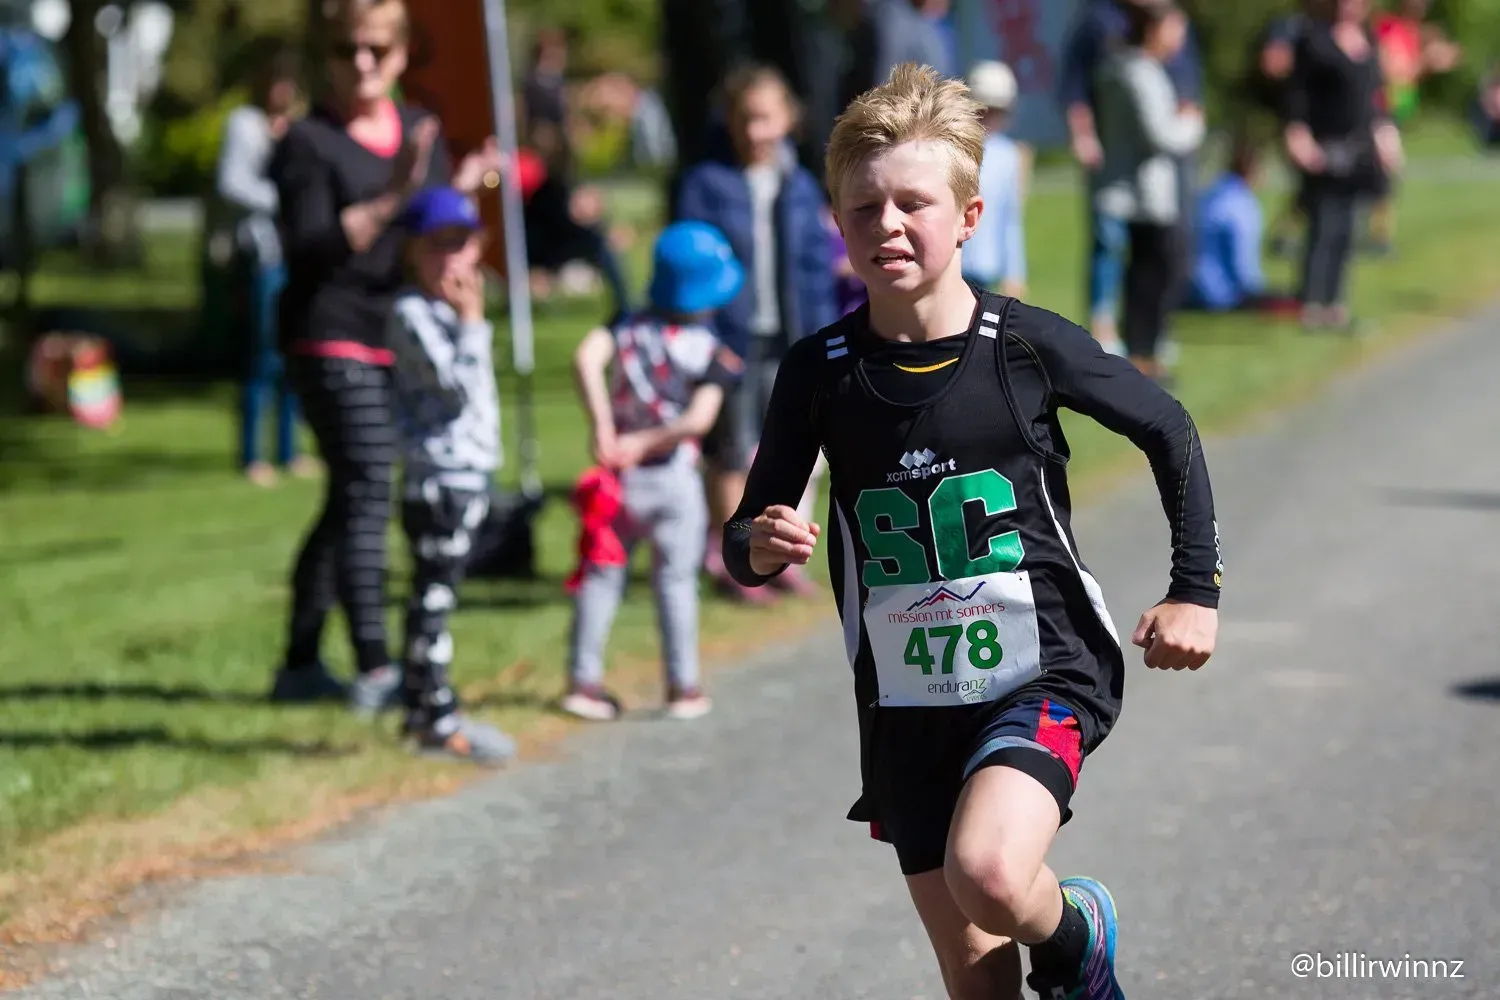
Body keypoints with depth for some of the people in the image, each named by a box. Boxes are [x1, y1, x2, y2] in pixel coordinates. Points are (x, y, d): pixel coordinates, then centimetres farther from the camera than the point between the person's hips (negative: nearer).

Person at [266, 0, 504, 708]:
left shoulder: (421, 131, 13)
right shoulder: (308, 143, -7)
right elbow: (309, 247, -17)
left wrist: (461, 189, -7)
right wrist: (393, 199, -26)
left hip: (401, 343, 7)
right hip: (334, 339, -7)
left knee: (348, 503, 11)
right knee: (367, 495, -14)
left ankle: (301, 664, 19)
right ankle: (374, 672, -15)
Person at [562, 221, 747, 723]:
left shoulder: (629, 328, 2)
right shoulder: (713, 353, -7)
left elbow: (587, 356, -16)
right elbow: (699, 418, -21)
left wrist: (603, 428, -19)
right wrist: (645, 443, -16)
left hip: (619, 474, 3)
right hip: (674, 478, -3)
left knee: (602, 573, 11)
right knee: (676, 580, 7)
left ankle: (583, 678, 10)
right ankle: (684, 686, 12)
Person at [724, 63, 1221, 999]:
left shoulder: (1028, 343, -9)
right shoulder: (820, 371, -4)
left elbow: (1168, 428, 6)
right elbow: (750, 532, 4)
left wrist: (1195, 588, 5)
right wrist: (760, 546, -20)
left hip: (1043, 676, -3)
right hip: (907, 705, 3)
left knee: (987, 871, -29)